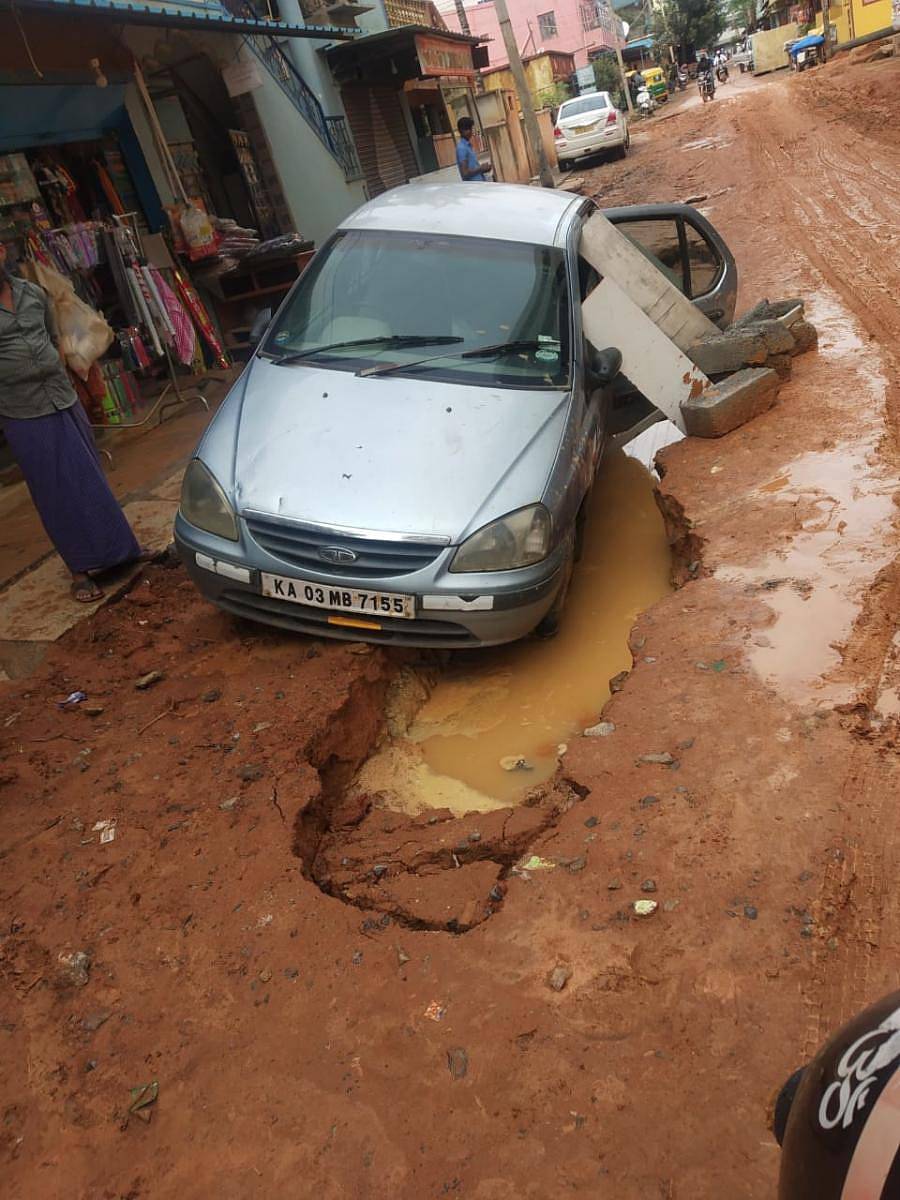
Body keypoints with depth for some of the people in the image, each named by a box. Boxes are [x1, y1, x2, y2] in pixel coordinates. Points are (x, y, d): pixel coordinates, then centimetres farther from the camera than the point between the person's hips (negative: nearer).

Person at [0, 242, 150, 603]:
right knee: (55, 493, 1)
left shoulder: (33, 293, 6)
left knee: (90, 480, 12)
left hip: (65, 402, 4)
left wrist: (57, 377, 12)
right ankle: (81, 569, 11)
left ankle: (119, 548, 26)